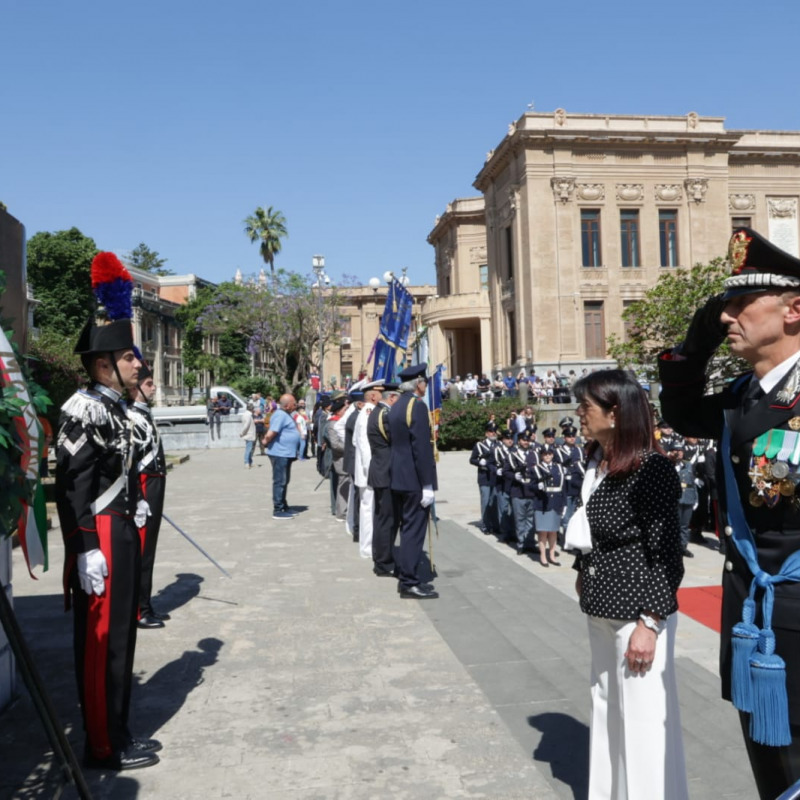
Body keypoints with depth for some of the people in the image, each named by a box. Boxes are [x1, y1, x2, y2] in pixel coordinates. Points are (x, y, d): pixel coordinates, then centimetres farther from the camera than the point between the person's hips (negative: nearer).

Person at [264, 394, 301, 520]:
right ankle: (278, 510, 0)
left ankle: (283, 506, 27)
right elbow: (270, 434, -25)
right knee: (280, 481, -5)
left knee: (284, 481, 17)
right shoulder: (280, 415, -18)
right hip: (280, 454, -10)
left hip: (286, 453, 10)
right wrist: (267, 441, -8)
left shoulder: (285, 415, 15)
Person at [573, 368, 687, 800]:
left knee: (643, 716, 4)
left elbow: (667, 554, -18)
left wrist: (649, 623, -18)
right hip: (602, 611, 8)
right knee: (606, 708, 20)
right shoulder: (595, 462, 4)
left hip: (638, 614, -8)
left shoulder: (651, 469, -18)